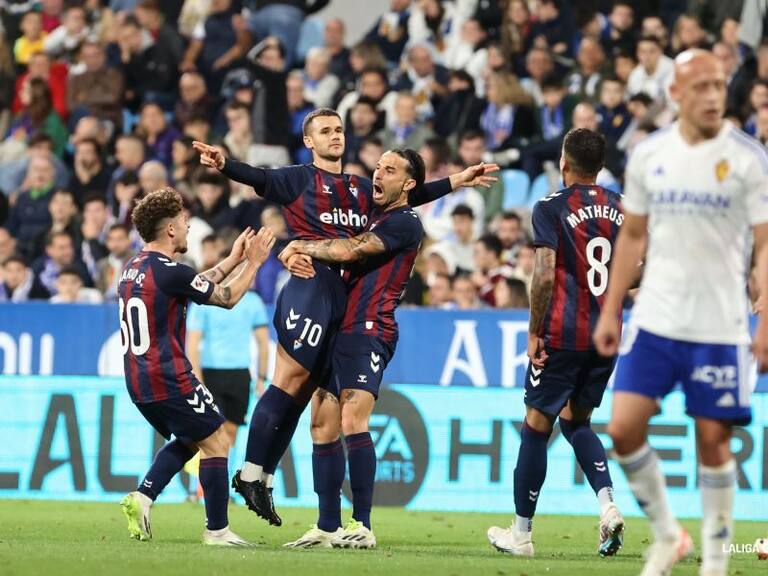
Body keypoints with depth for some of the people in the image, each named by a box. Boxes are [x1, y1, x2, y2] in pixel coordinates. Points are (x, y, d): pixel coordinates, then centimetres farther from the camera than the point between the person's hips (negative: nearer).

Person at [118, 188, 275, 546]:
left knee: (188, 441, 23)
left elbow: (196, 285, 23)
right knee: (215, 442, 2)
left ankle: (142, 497, 5)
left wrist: (232, 259, 26)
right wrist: (252, 263, 9)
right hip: (169, 380, -9)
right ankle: (217, 531, 2)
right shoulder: (169, 272, -17)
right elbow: (227, 298, -4)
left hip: (138, 382, 9)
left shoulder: (133, 268, 11)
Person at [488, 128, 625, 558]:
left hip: (562, 335, -5)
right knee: (576, 420, 20)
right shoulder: (622, 207, 9)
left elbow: (545, 276, -14)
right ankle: (608, 504, -3)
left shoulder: (551, 208, -7)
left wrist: (534, 332, -7)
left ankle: (521, 533, 10)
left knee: (537, 425, 5)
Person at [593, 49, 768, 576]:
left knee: (713, 438, 0)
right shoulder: (649, 155, 5)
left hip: (720, 325, -3)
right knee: (624, 428, -6)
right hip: (655, 318, 3)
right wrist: (610, 311, 12)